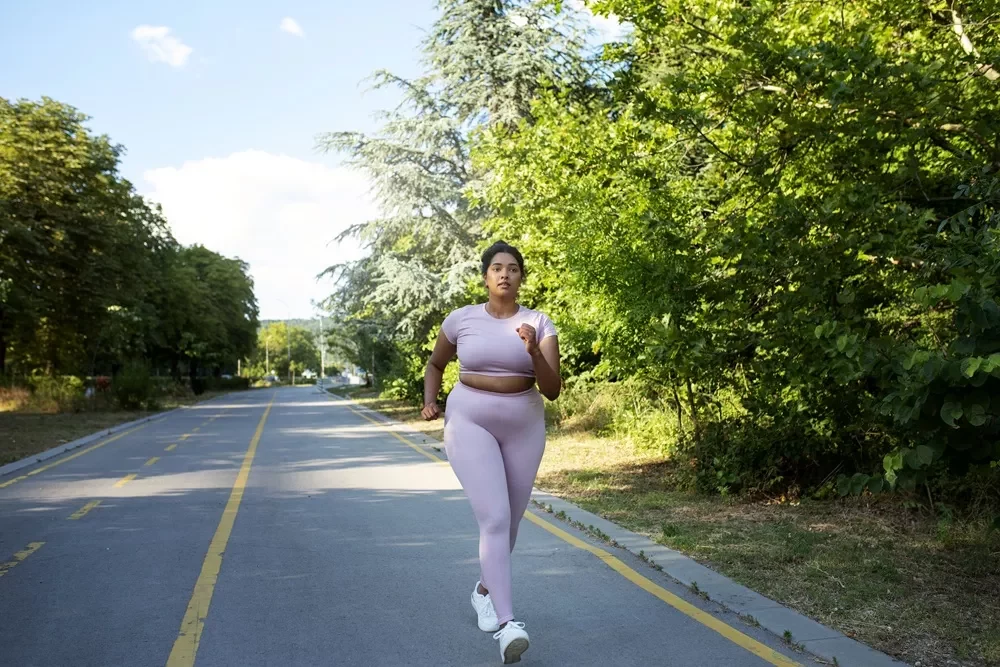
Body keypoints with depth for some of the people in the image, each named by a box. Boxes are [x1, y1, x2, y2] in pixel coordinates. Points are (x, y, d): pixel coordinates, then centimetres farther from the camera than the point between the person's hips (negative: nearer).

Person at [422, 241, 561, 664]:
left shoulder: (540, 324, -4)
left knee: (509, 521, 14)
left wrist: (534, 352, -27)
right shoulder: (461, 319, -3)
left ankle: (484, 590, 41)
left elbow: (552, 390, -11)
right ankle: (507, 624, -21)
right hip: (470, 424, -2)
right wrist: (429, 402, -2)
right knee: (494, 519, -18)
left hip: (523, 428, 3)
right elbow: (435, 364, 15)